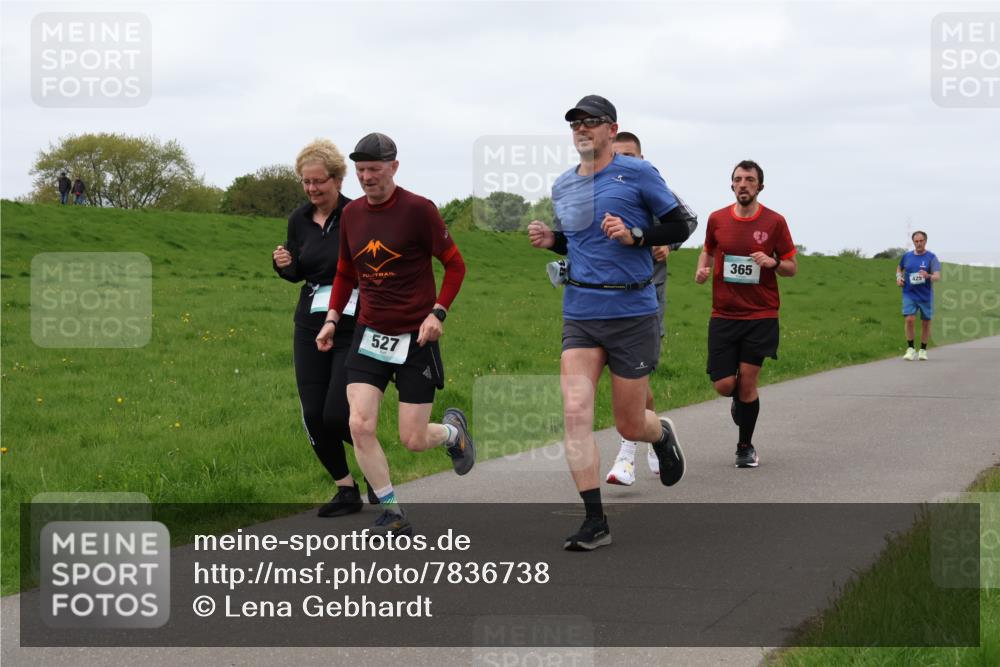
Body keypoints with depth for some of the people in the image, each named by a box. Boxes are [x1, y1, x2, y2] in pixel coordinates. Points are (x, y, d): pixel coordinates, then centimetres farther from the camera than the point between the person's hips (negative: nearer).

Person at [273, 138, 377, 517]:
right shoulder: (299, 220, 5)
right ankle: (347, 491, 18)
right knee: (313, 416, 1)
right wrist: (283, 265, -3)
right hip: (310, 327, 6)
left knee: (337, 414, -11)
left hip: (354, 328, -6)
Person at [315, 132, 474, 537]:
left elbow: (455, 265, -5)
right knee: (360, 425, -12)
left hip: (416, 337, -4)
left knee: (413, 440, -2)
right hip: (369, 335, 4)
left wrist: (438, 312, -15)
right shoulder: (351, 214, 5)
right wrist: (332, 318, 10)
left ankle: (453, 430, 35)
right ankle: (392, 515, 2)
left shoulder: (418, 210, -11)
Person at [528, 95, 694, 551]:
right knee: (575, 411, -14)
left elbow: (679, 226, -1)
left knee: (630, 426, 3)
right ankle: (595, 522, -9)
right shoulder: (562, 187, 12)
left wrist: (634, 235, -17)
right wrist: (549, 239, 5)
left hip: (632, 312, -4)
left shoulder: (637, 173, -4)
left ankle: (662, 436, 43)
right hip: (579, 313, 4)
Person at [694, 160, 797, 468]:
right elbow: (708, 249, 23)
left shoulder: (774, 222, -1)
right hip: (724, 315, 2)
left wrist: (773, 262, -16)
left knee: (747, 383, -3)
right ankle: (740, 400, 35)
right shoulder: (717, 219, 4)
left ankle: (745, 447, 16)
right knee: (724, 384, -3)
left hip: (761, 316, -2)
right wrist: (702, 269, 1)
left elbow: (792, 267, 5)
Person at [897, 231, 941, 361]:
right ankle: (910, 349, -4)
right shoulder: (907, 256, 4)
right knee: (909, 319, -14)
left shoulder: (931, 257, -6)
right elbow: (899, 268, 25)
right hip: (909, 294, 1)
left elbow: (937, 276, -16)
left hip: (925, 295, -1)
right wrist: (899, 277, 5)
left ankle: (923, 350, 21)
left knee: (926, 322, 6)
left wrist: (928, 276, -37)